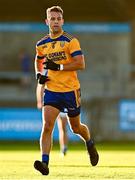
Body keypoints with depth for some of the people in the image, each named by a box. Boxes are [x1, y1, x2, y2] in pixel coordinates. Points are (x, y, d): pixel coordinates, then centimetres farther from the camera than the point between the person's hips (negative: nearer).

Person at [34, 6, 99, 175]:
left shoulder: (71, 41, -9)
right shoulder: (42, 44, 6)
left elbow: (81, 64, -16)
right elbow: (38, 60, 27)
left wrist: (58, 66, -22)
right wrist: (39, 74, 7)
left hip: (70, 90, -3)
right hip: (51, 90, 3)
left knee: (76, 128, 13)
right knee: (46, 126, -16)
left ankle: (90, 144, 45)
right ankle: (45, 162, -22)